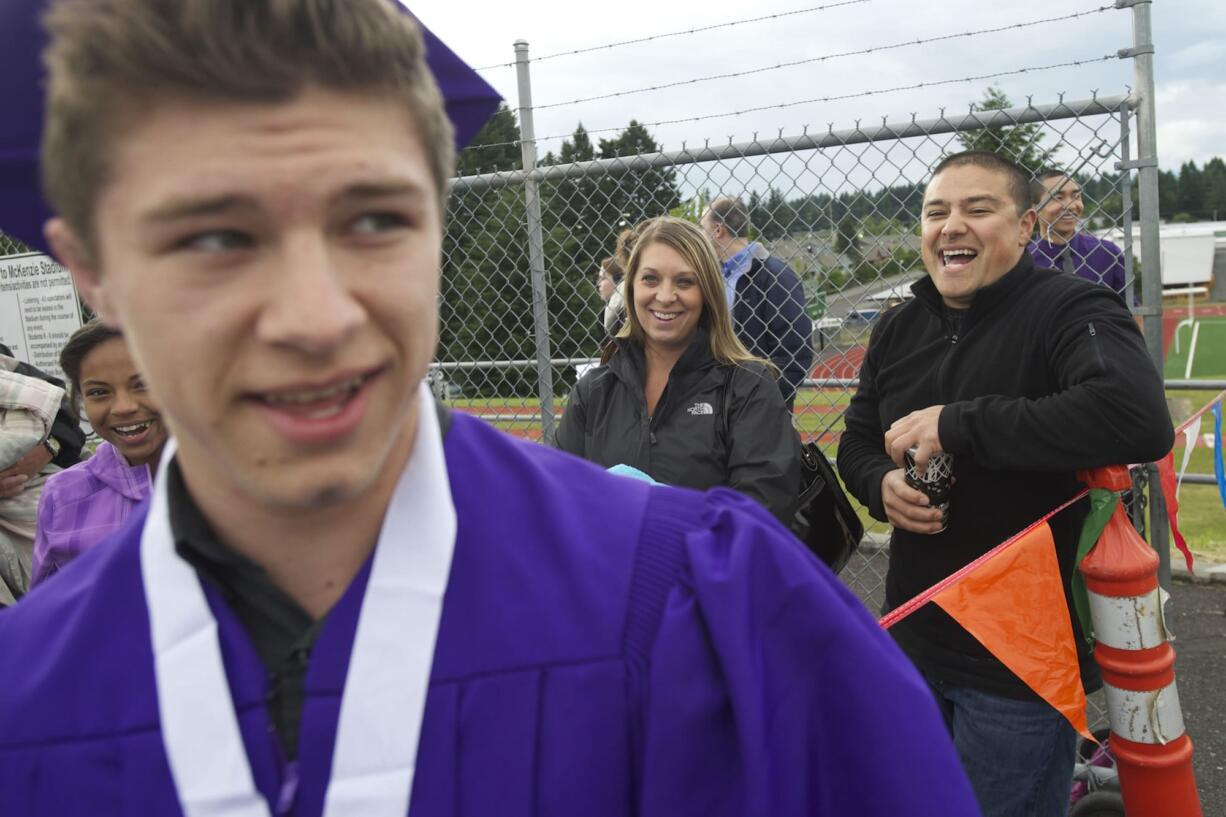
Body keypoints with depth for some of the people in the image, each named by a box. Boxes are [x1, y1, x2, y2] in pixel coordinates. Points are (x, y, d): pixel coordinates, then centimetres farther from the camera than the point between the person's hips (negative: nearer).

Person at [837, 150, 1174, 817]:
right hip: (913, 640, 7)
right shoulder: (898, 330, 6)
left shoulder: (1070, 310, -15)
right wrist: (881, 483, -9)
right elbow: (857, 442, 16)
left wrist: (956, 424, -30)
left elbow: (1139, 419, -35)